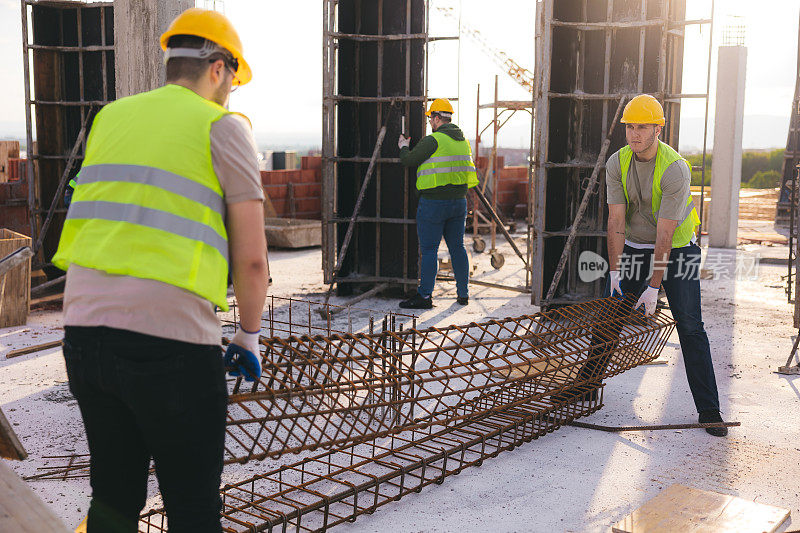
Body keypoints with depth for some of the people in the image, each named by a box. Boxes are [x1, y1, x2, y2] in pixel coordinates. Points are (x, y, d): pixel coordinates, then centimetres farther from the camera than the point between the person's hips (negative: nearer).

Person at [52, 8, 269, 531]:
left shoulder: (109, 117, 15)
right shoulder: (223, 128, -1)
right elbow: (252, 258, -5)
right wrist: (249, 338, 9)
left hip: (84, 328, 6)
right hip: (172, 339, -6)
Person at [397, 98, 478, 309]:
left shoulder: (433, 141, -14)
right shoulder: (463, 141, 10)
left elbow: (408, 160, -10)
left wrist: (403, 147, 11)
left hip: (433, 203, -7)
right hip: (458, 201, 7)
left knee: (428, 249, -2)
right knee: (457, 247, 12)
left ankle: (424, 295, -1)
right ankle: (463, 294, 16)